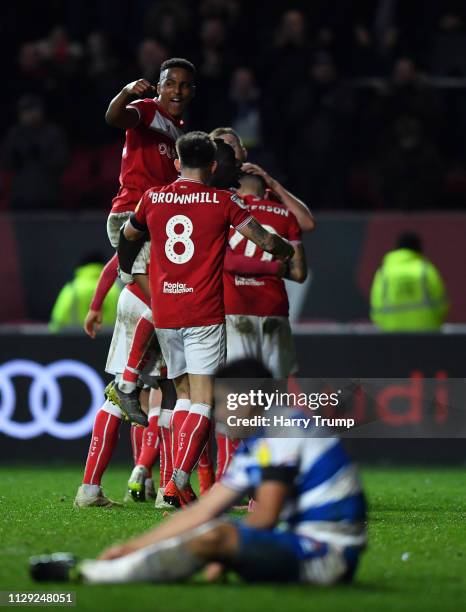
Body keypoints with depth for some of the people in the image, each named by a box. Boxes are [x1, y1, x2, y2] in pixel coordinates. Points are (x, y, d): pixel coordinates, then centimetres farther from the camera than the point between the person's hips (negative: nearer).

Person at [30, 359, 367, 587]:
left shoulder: (282, 430, -11)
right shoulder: (255, 447, 18)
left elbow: (265, 515, -17)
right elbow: (202, 511, 15)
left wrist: (224, 556, -3)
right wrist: (132, 546, 11)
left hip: (326, 555, -10)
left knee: (216, 536, -24)